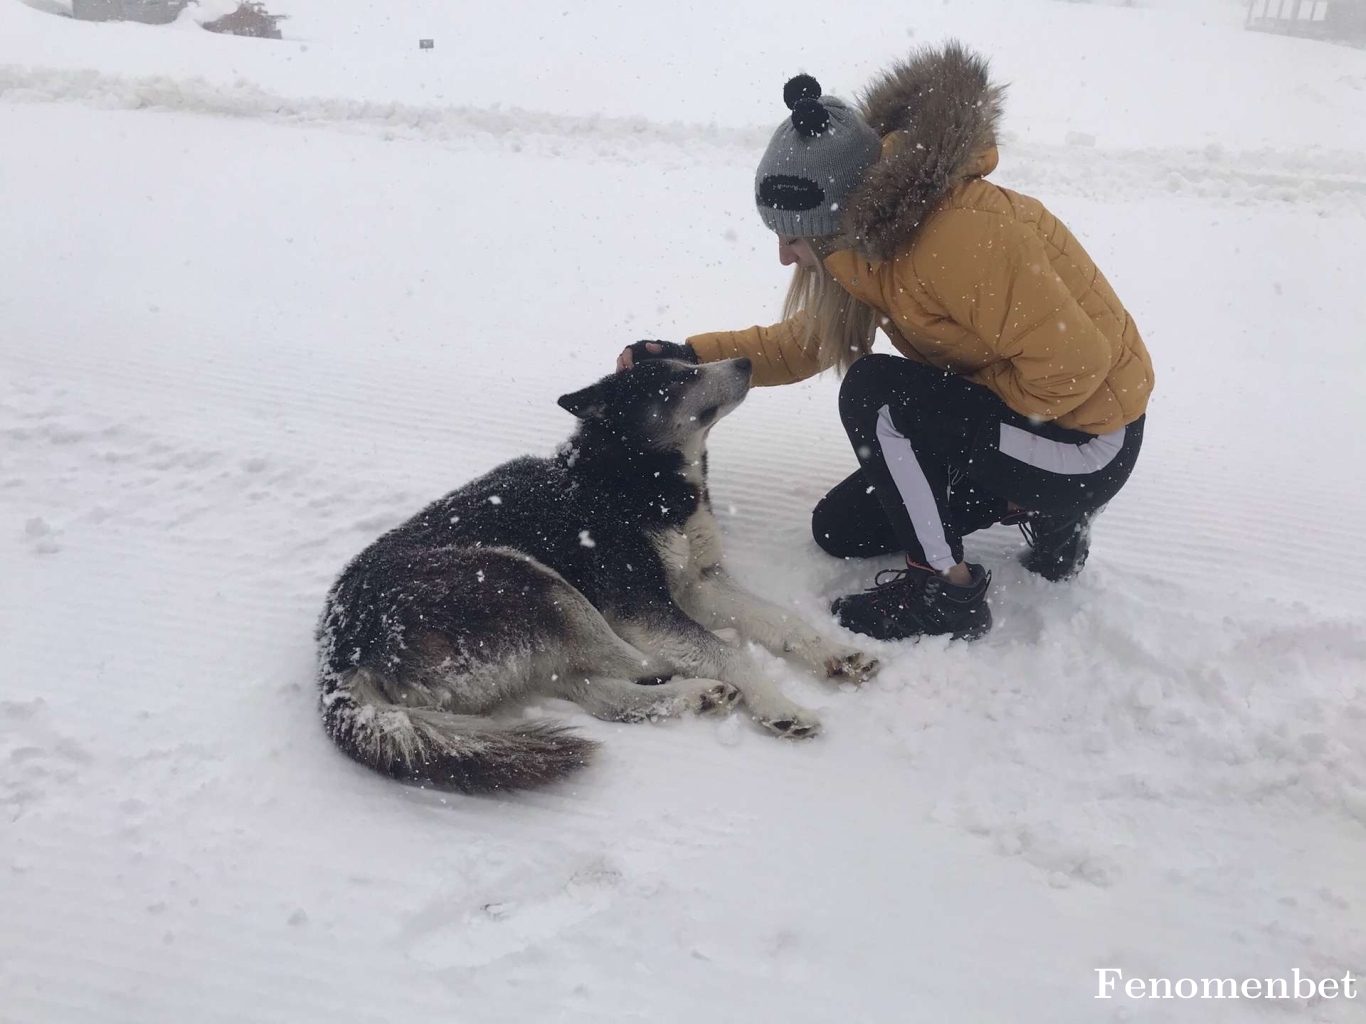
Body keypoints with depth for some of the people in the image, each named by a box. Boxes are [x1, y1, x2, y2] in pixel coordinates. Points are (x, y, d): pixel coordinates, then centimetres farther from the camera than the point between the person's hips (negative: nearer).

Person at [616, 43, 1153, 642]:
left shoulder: (963, 237, -33)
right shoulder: (877, 236, -4)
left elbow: (1073, 365, -30)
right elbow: (805, 340, 7)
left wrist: (958, 410, -15)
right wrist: (694, 355, -4)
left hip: (1086, 443, -9)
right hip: (997, 417, 9)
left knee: (875, 393, -26)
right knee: (840, 531, 11)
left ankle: (947, 591, -12)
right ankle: (1041, 509, 16)